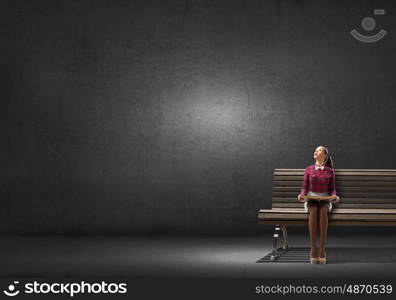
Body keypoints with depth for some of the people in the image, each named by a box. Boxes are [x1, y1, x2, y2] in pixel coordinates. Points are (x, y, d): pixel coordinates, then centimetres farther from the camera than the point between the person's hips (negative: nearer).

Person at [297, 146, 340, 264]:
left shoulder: (330, 171, 10)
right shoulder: (309, 169, 10)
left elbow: (332, 189, 8)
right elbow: (304, 187, 8)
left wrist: (334, 196, -14)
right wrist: (301, 195, -14)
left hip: (325, 200, 0)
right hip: (311, 200, 0)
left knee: (323, 211, -37)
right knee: (313, 211, -37)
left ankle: (322, 250, -39)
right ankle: (313, 250, -39)